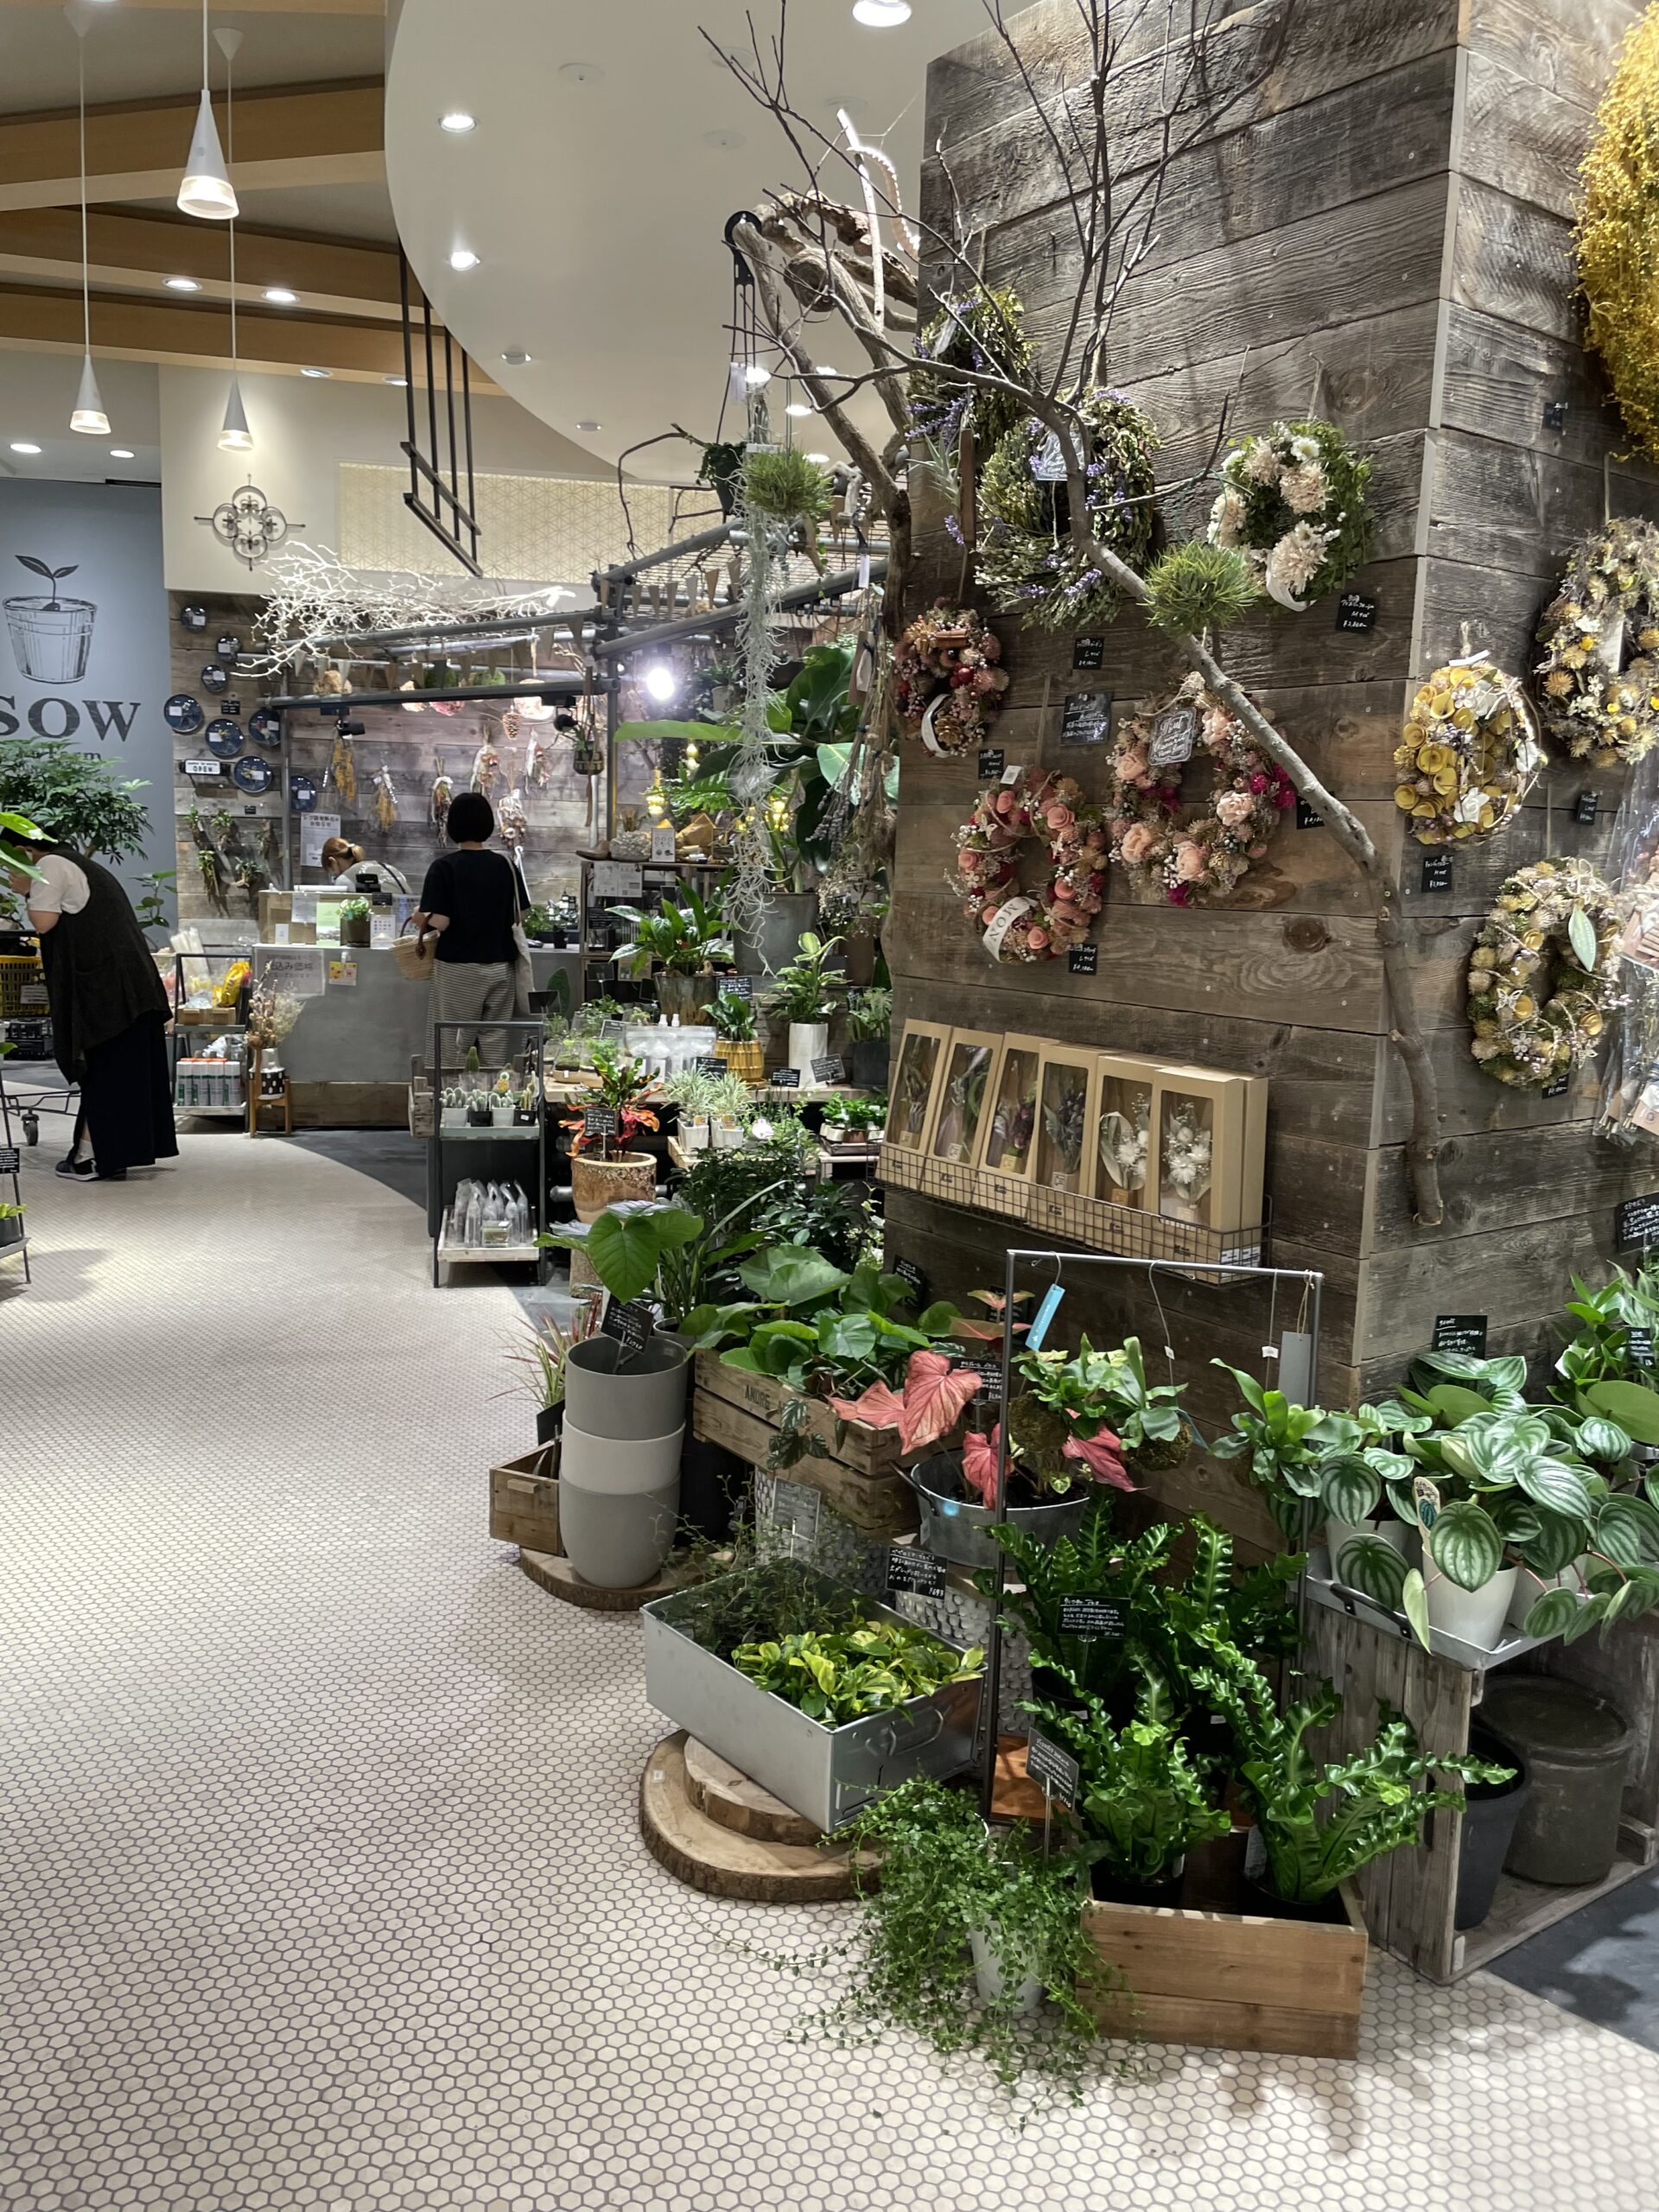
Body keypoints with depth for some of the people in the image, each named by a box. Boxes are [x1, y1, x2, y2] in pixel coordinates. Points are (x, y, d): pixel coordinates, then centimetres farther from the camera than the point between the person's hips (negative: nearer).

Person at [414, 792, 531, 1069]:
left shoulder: (444, 867, -9)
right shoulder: (505, 865, 0)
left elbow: (440, 922, -15)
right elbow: (518, 917, 3)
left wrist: (421, 918, 5)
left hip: (459, 968, -3)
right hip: (500, 966, 3)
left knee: (454, 1044, 5)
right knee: (495, 1038, 8)